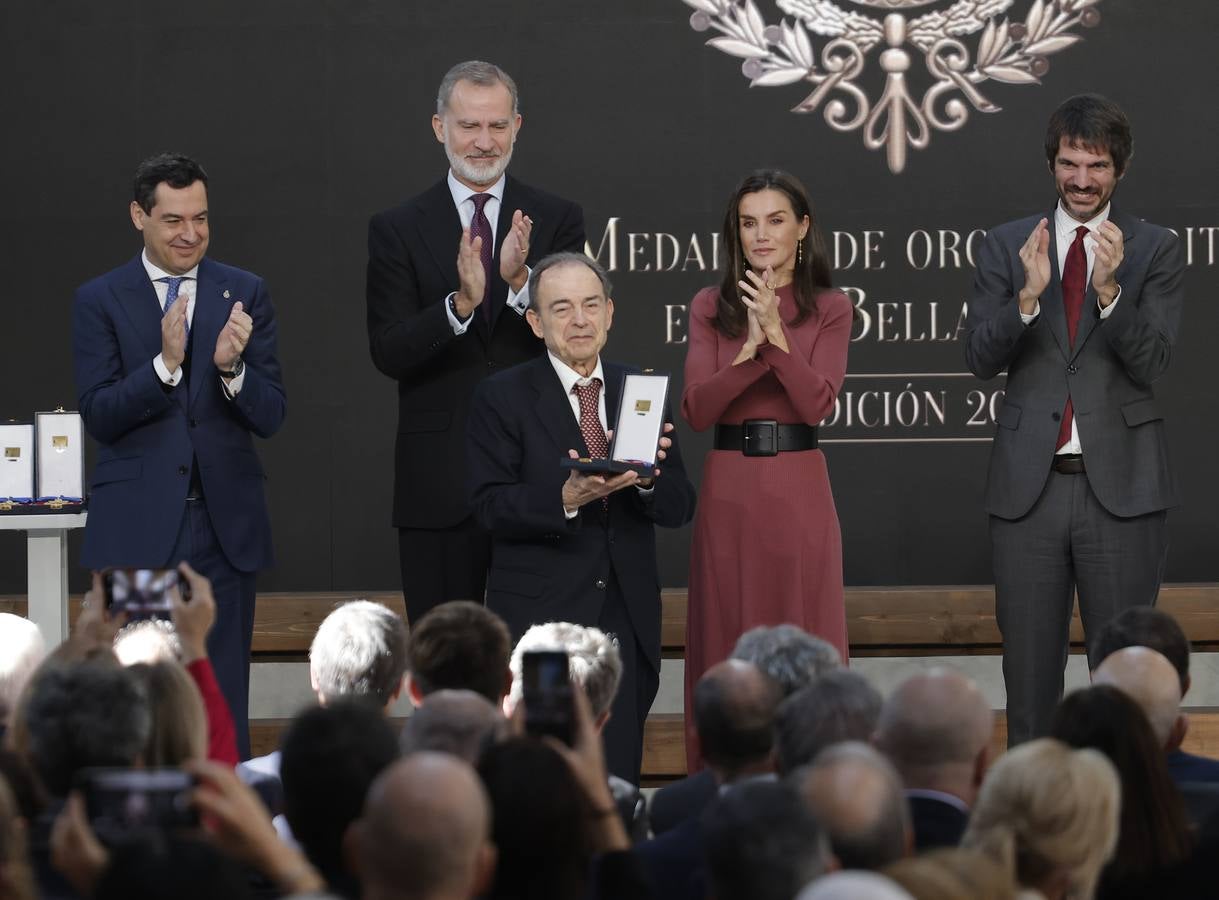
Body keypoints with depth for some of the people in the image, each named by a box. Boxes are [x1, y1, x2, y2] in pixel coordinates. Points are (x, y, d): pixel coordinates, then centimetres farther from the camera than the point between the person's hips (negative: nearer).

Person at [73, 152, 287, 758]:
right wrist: (164, 364, -22)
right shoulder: (99, 300, 2)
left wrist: (231, 367, -19)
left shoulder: (245, 294, 6)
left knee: (223, 701, 5)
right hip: (137, 525, -1)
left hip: (224, 523, 1)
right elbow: (99, 417, -7)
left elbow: (269, 417, 1)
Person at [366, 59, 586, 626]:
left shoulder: (557, 221, 6)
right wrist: (459, 303, -23)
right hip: (439, 479, 0)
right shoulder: (397, 230, 3)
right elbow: (388, 354, -6)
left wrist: (521, 281, -21)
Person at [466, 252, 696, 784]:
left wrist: (647, 480, -15)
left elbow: (679, 509, 7)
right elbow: (490, 506, -9)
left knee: (619, 779, 3)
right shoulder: (502, 398, 0)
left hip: (627, 619, 4)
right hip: (541, 618, -4)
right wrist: (566, 497, -25)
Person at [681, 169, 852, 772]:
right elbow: (696, 411, -4)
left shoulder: (830, 310, 4)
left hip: (798, 489, -1)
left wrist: (776, 334, -20)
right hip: (728, 489, 1)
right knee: (727, 646, 3)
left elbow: (818, 404, -9)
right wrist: (750, 349, -18)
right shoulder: (711, 308, 7)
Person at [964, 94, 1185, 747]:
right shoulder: (1006, 247, 6)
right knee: (1029, 670, 8)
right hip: (1028, 485, 2)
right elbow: (980, 358, -1)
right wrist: (1028, 295, -19)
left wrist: (1110, 289, -24)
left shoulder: (1156, 250, 2)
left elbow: (1150, 362, -8)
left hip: (1120, 485, -2)